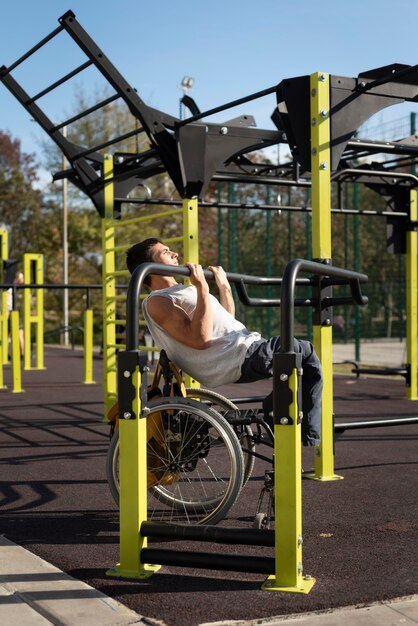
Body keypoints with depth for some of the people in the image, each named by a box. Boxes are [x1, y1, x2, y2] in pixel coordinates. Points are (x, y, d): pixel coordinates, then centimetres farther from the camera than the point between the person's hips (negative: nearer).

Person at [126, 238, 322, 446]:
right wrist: (202, 289, -21)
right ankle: (308, 436, -3)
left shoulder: (178, 292, 24)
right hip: (238, 359, -10)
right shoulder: (157, 302, -8)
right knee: (305, 353, -9)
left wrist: (224, 285, 29)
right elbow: (201, 339, -22)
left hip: (245, 348, 10)